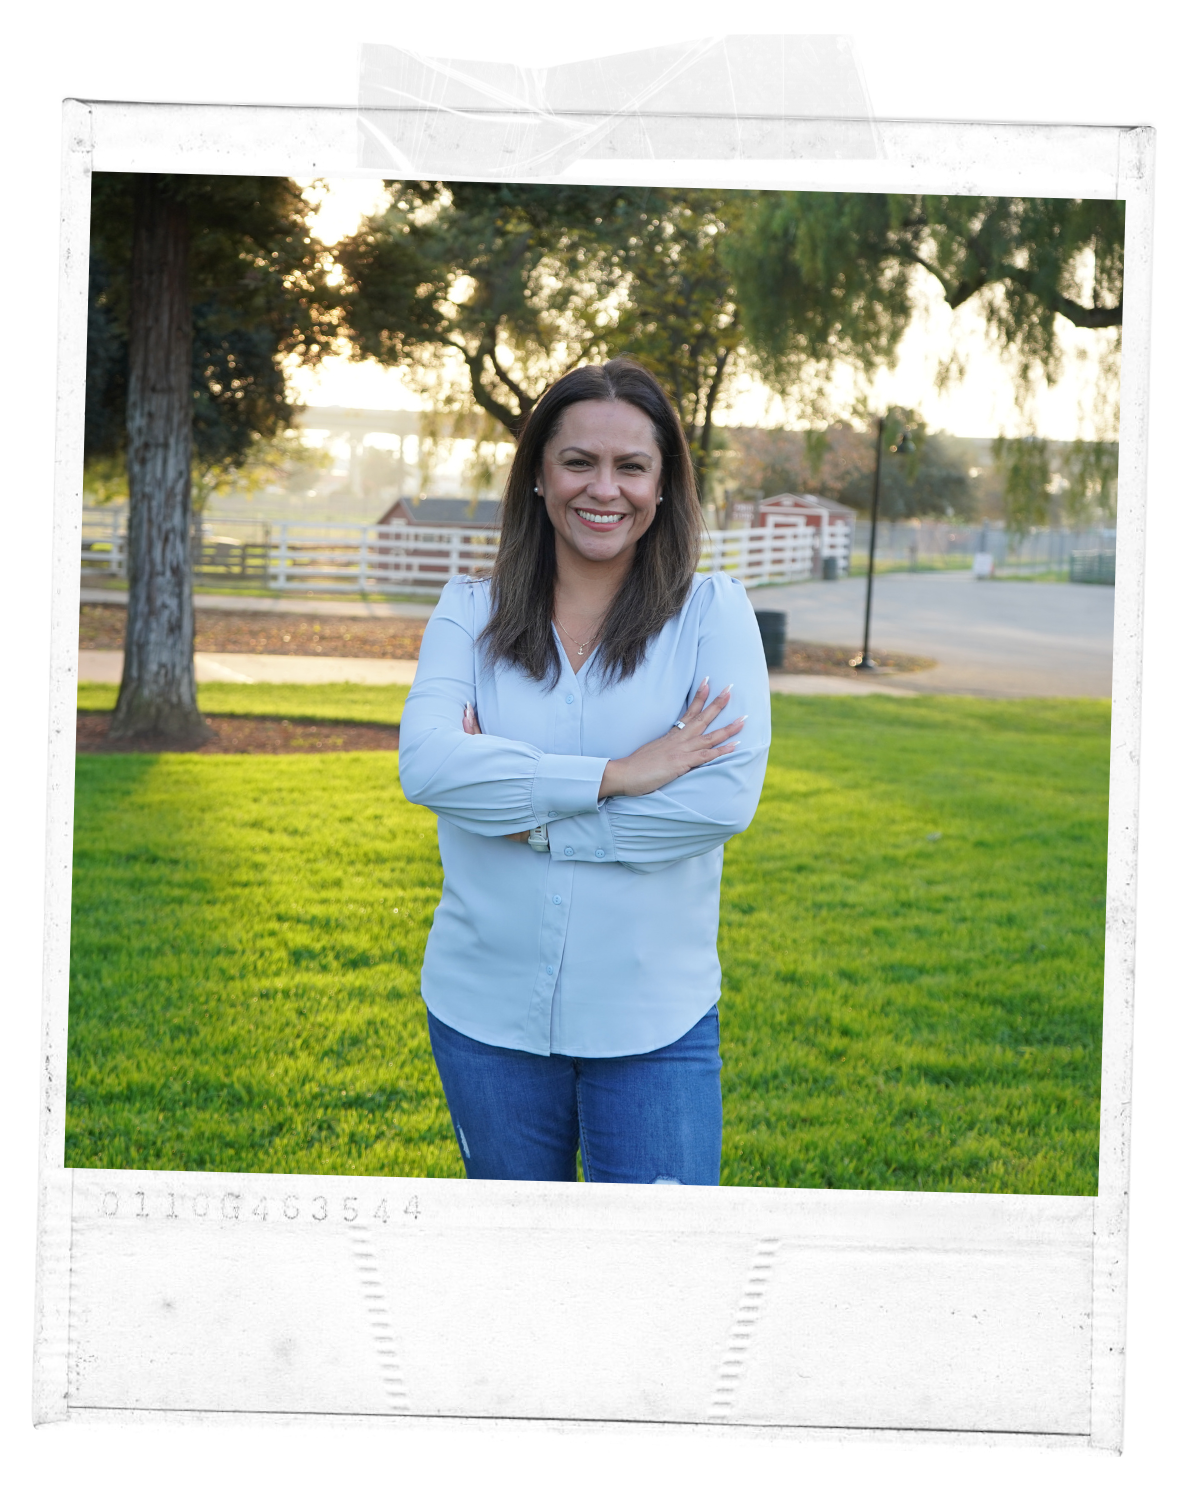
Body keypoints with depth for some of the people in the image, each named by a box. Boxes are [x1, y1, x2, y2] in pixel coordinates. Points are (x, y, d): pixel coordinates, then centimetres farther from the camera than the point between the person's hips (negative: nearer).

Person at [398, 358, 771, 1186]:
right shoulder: (473, 612, 2)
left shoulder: (712, 611, -2)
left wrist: (521, 808, -15)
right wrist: (617, 775, -20)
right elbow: (426, 761, -14)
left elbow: (730, 794, -15)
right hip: (487, 1013, 2)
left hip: (653, 1021, -2)